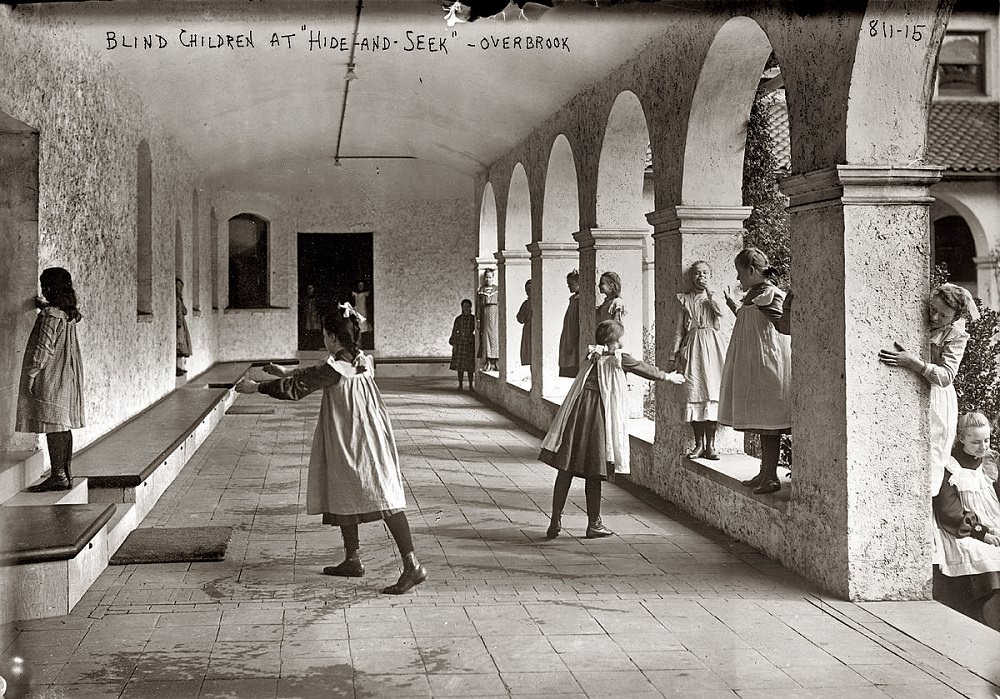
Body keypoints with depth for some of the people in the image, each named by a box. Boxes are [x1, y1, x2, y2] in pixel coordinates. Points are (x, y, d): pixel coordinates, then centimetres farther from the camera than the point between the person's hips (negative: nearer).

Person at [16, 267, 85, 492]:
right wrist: (42, 305, 40)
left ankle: (58, 476, -6)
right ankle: (66, 474, 15)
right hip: (67, 378, 9)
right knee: (63, 427, 11)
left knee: (52, 426, -7)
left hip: (50, 379, -9)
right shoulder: (69, 313, 9)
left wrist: (31, 374, -14)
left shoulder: (50, 315, -16)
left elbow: (44, 348, -18)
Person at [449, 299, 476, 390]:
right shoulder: (458, 319, 4)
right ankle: (460, 384, 8)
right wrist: (454, 344, -5)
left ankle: (470, 385, 8)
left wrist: (477, 344, 0)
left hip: (470, 343, 0)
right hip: (460, 342, 0)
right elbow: (454, 332, 3)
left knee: (469, 365, 0)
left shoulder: (473, 318, 4)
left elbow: (476, 331, 6)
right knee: (459, 364, 0)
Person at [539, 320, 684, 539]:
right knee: (594, 473, 4)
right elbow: (646, 369, 17)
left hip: (576, 411, 4)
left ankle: (556, 521, 2)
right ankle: (594, 524, 13)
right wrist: (669, 377, 33)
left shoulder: (592, 356, 15)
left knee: (565, 469, 4)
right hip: (598, 415, -4)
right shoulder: (619, 359, 2)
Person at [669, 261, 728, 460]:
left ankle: (710, 444, 1)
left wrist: (708, 292, -8)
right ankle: (699, 444, 3)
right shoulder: (685, 299, 9)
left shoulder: (713, 297, 10)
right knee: (694, 394, -4)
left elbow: (720, 313, -11)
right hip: (693, 347, 0)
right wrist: (674, 355, 3)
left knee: (712, 393, -4)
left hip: (712, 346, 0)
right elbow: (679, 329, 8)